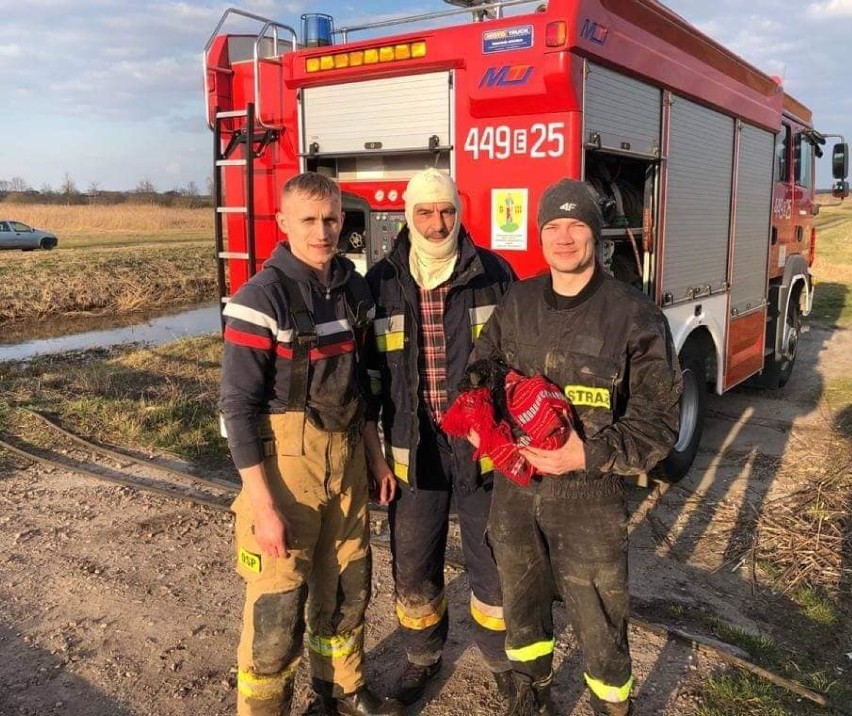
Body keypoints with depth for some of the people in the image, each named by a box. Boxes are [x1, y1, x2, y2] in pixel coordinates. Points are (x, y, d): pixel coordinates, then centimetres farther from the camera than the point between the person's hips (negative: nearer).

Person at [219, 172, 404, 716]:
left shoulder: (356, 289, 4)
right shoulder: (262, 297, -16)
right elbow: (239, 404, -17)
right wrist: (262, 505, -19)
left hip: (346, 456, 6)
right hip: (286, 461, -6)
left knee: (348, 586, 19)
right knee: (279, 607, 3)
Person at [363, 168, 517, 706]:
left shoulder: (494, 273, -4)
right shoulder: (381, 283, -1)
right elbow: (366, 373, 3)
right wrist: (373, 452, 2)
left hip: (482, 449, -1)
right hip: (413, 452, 1)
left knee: (494, 562, 12)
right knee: (413, 566, 15)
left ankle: (503, 660, 36)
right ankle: (424, 656, 39)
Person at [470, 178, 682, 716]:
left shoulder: (634, 315, -12)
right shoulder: (517, 302, 3)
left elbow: (657, 420, -12)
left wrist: (590, 455, -24)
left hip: (589, 498, -5)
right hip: (514, 489, 5)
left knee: (599, 625, 9)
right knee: (522, 605, 23)